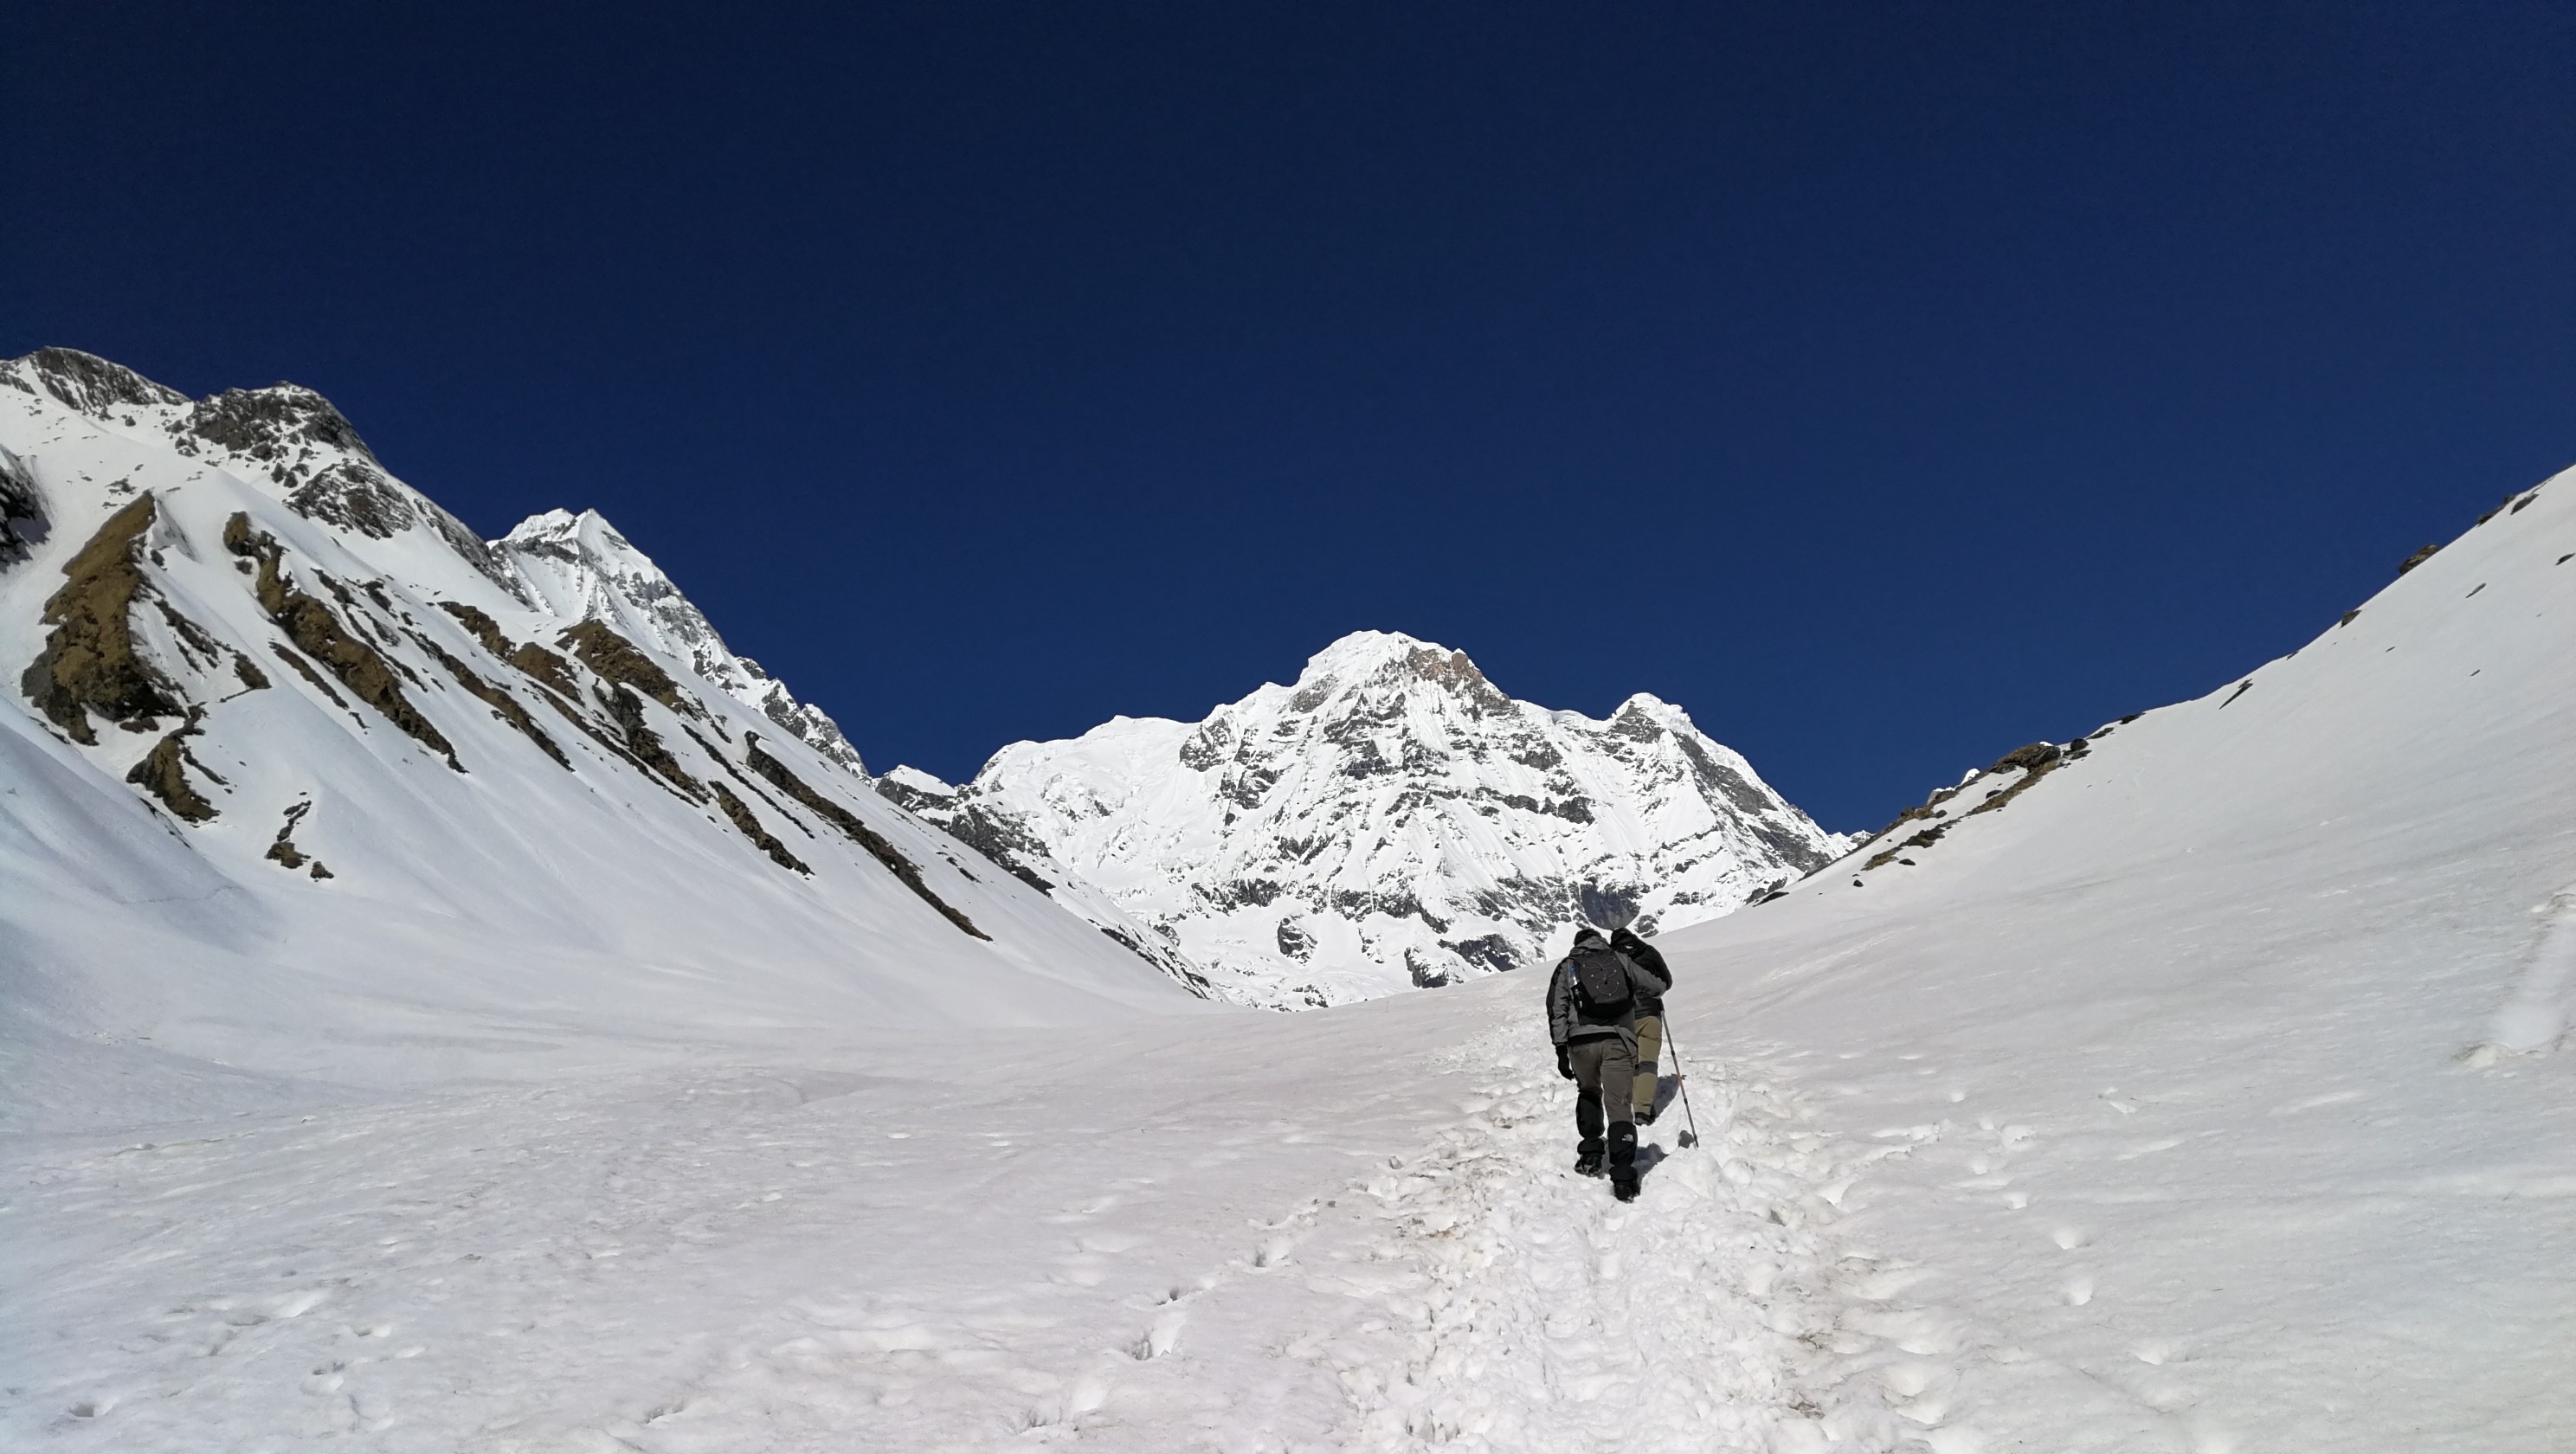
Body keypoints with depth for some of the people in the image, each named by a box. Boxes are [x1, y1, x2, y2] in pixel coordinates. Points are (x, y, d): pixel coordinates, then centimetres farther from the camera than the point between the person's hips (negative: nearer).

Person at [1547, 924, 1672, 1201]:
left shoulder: (1567, 966, 16)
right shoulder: (1620, 960, 16)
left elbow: (1557, 1009, 5)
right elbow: (1658, 985, 18)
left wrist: (1561, 1050, 2)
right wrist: (1635, 992, 41)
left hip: (1582, 1041, 1)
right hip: (1619, 1040, -1)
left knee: (1588, 1094, 27)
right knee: (1619, 1106, -1)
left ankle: (1591, 1156, 21)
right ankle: (1623, 1177, -12)